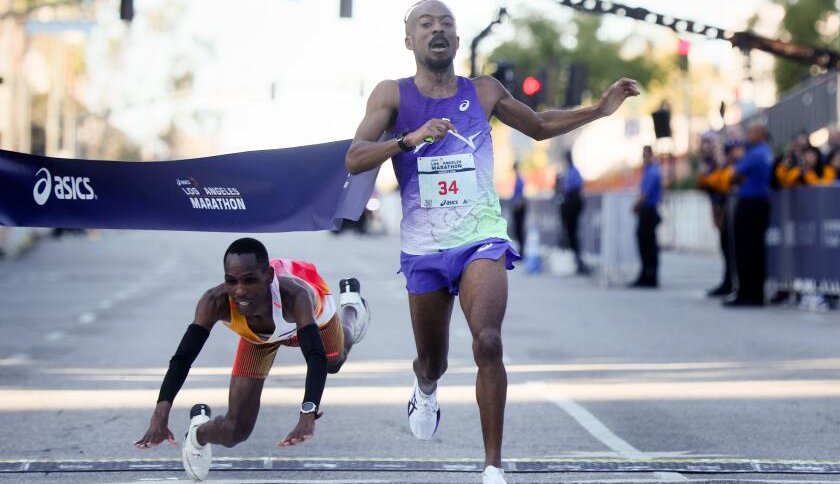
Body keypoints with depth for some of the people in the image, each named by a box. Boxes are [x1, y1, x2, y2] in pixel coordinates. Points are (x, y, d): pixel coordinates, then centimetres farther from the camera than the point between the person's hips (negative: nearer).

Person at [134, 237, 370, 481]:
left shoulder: (294, 295, -51)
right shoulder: (215, 302, -44)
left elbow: (316, 358, -59)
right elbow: (183, 357, -46)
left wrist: (308, 416, -75)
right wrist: (161, 413, -62)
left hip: (315, 315, -1)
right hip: (258, 335, 1)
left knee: (334, 363, 34)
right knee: (235, 431, -7)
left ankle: (350, 299, 63)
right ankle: (198, 431, 29)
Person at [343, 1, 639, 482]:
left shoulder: (484, 92, 5)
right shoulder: (393, 95, -2)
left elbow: (540, 126, 21)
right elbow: (354, 159, -13)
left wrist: (599, 110, 9)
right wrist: (409, 139, -28)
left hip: (481, 239, 0)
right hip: (423, 248, 0)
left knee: (488, 343, -23)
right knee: (432, 363, 14)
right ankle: (425, 390, 53)